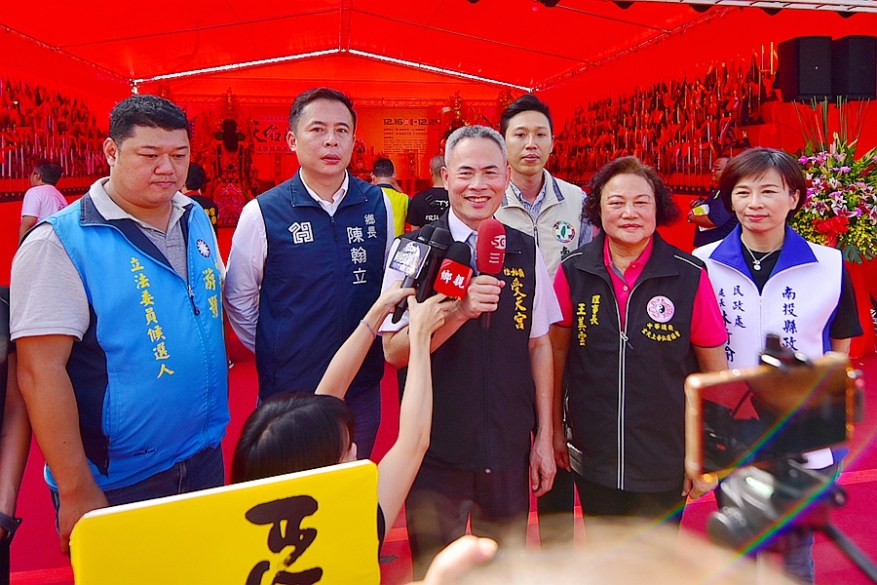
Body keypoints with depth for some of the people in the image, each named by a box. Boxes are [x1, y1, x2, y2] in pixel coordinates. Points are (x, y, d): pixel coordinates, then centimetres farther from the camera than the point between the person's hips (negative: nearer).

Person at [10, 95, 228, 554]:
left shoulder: (196, 220, 2)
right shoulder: (59, 242, -16)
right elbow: (40, 372, -18)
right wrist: (76, 492, -18)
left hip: (206, 458, 6)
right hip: (116, 484, -5)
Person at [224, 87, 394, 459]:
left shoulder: (378, 205, -2)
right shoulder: (262, 213, -10)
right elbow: (238, 299, 1)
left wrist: (379, 340, 10)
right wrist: (273, 354, 5)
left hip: (363, 386, 3)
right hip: (288, 389, -2)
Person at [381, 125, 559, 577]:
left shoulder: (526, 253, 1)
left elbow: (539, 347, 6)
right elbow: (394, 351, -12)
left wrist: (544, 437, 5)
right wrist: (459, 310, -27)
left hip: (509, 453, 3)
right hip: (437, 450, -2)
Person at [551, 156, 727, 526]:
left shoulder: (690, 276, -11)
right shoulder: (573, 271, -7)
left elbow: (715, 369, -4)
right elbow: (557, 351, 3)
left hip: (665, 467, -1)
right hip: (593, 458, 2)